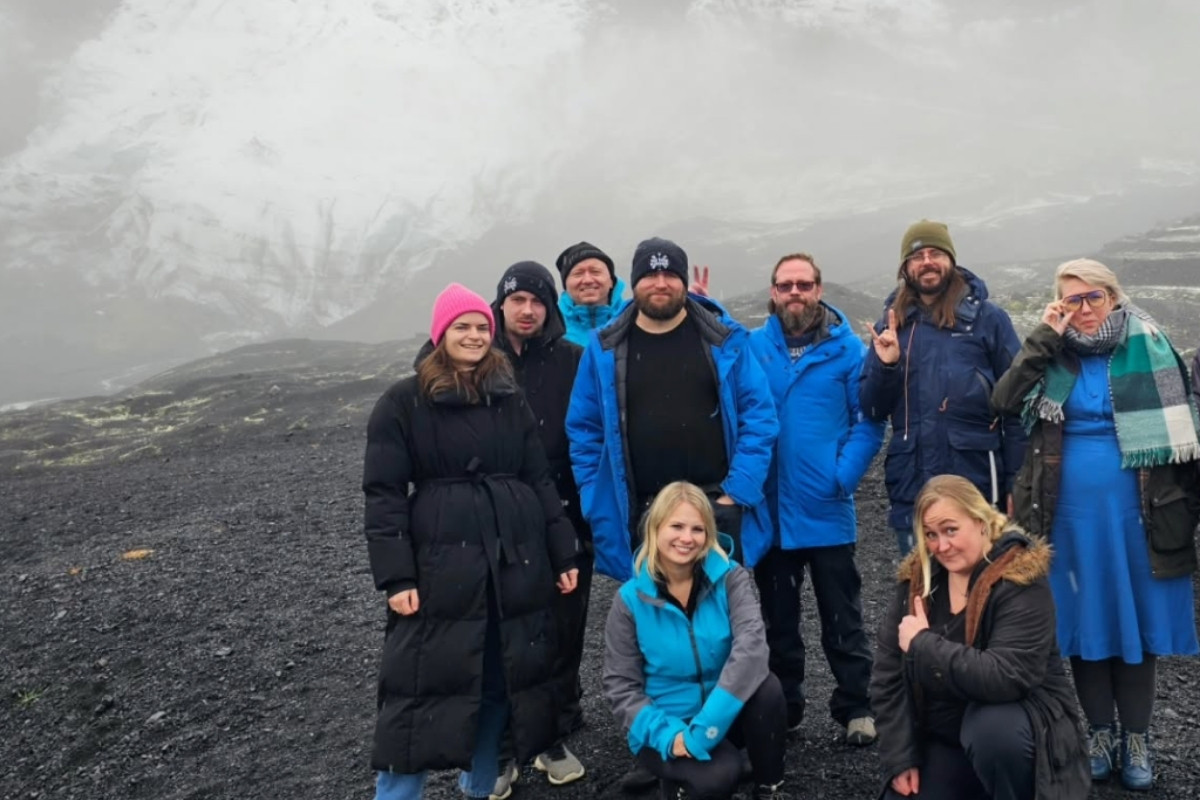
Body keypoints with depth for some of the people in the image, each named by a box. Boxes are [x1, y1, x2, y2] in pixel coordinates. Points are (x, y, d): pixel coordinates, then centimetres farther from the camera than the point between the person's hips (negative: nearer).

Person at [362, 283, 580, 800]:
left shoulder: (510, 400, 11)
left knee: (503, 678, 13)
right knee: (422, 686, -2)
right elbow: (384, 494, -6)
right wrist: (396, 577, -14)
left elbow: (539, 480, 12)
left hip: (515, 561, 5)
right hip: (441, 565, -4)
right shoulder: (403, 403, -2)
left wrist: (563, 554, 8)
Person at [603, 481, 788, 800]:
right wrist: (666, 733, -24)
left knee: (766, 687, -29)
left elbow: (751, 645, -26)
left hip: (725, 712, 2)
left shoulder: (730, 577, -11)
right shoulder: (631, 599, -11)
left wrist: (705, 727, -33)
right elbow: (620, 685, -7)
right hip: (667, 724, -2)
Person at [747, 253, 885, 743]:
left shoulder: (846, 348, -4)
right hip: (768, 508, 2)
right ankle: (782, 706, 29)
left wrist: (845, 475, -13)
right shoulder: (752, 347, 1)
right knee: (778, 617, 15)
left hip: (827, 510, -2)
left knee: (842, 618, 10)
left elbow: (869, 419, -6)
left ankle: (855, 707, 24)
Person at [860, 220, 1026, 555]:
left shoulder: (988, 317, 0)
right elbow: (873, 410, 8)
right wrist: (886, 366, -10)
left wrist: (1016, 481, -8)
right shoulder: (891, 324, 8)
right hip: (911, 489, 3)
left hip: (977, 484, -2)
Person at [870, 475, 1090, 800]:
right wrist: (899, 759, -9)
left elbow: (1005, 677, -32)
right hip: (942, 737, 5)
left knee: (991, 729, -37)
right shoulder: (916, 578, -4)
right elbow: (888, 676, -3)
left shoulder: (1020, 582, -19)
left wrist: (922, 645, -27)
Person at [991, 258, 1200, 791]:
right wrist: (1044, 339, -13)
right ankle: (1100, 733, 25)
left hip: (1136, 514, -1)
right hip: (1072, 516, 1)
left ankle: (1136, 740, 23)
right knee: (1086, 626, 9)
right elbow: (1004, 402, -11)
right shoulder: (1052, 357, 4)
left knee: (1136, 623, 8)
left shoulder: (1148, 347, -1)